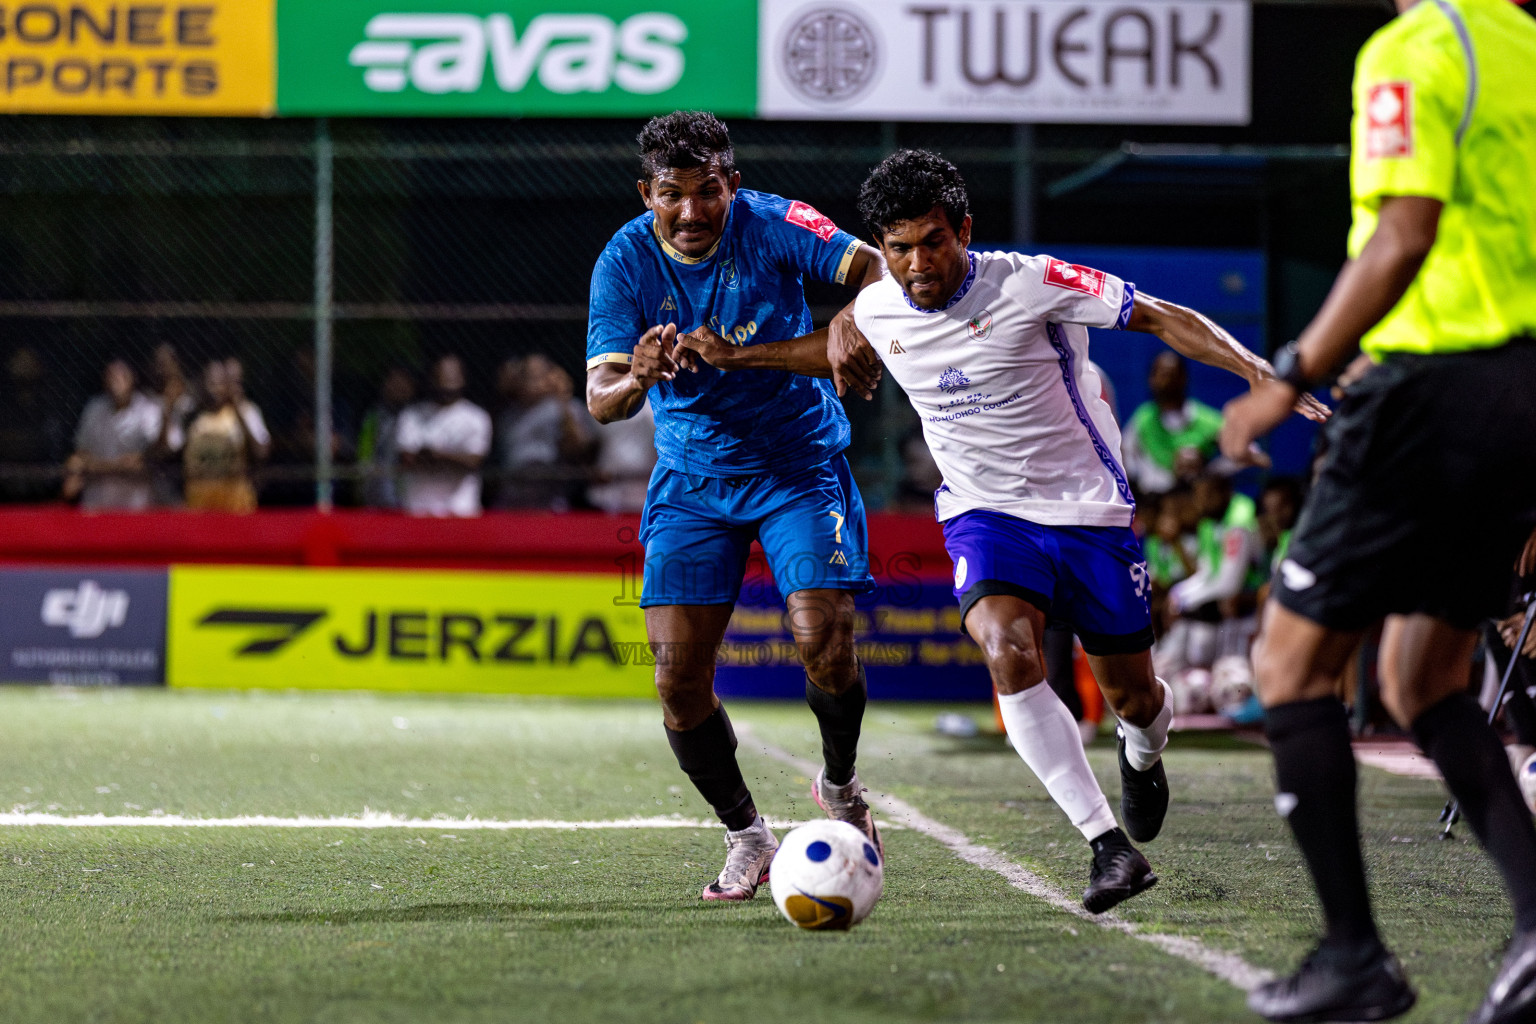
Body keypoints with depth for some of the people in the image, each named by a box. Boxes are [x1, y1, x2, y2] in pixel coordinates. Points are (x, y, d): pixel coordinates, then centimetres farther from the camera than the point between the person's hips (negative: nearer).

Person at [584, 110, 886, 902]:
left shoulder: (769, 225, -15)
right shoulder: (626, 261, -12)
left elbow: (873, 268, -26)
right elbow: (600, 399, -19)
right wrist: (636, 379, -43)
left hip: (799, 465, -2)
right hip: (692, 476, 2)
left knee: (826, 645, -17)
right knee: (678, 677, -8)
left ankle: (841, 786, 14)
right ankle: (746, 836, 13)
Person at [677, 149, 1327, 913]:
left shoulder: (1030, 284, -20)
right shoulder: (876, 311, -5)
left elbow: (1162, 319, -18)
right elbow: (841, 353, 21)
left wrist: (1256, 369, -28)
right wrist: (734, 356, 14)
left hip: (1087, 508, -2)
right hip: (984, 514, 2)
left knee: (1132, 696, 5)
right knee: (1007, 653, -28)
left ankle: (1142, 755, 47)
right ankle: (1107, 844, -26)